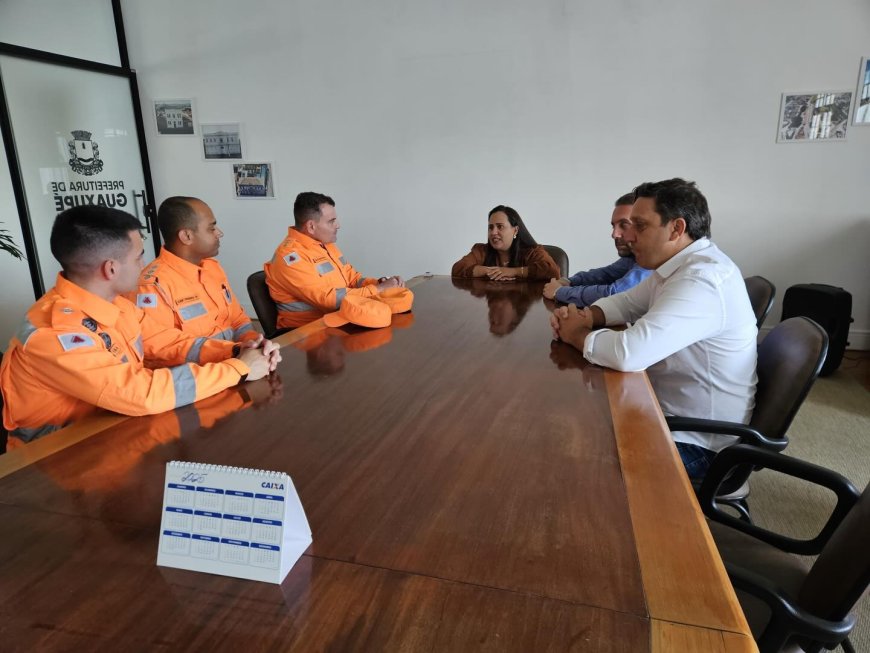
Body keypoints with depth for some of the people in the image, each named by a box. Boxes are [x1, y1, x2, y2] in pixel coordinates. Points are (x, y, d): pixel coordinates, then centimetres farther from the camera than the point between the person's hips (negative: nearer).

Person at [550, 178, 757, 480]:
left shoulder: (701, 279, -29)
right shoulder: (680, 265, 3)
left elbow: (628, 353, -40)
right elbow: (625, 302, 14)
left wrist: (577, 335, -19)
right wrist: (587, 316, -8)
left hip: (696, 442, -9)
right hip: (670, 413, 9)